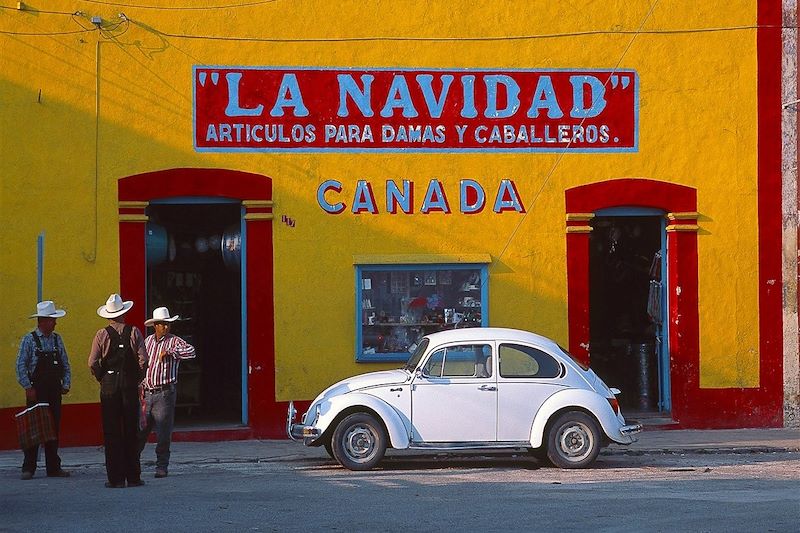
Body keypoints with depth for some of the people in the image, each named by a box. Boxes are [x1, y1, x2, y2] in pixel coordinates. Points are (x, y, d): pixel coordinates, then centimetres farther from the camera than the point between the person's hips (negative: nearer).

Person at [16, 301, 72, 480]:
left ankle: (53, 467, 11)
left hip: (54, 391, 4)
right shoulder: (29, 340, -4)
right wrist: (28, 388, -11)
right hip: (36, 391, -4)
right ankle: (28, 468, -1)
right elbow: (21, 366, -6)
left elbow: (65, 364, 14)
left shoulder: (57, 340, 10)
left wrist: (66, 384, 3)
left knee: (54, 429, 6)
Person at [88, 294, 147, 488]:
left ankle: (116, 478, -1)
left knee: (111, 432, 2)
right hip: (130, 385, 1)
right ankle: (133, 477, 6)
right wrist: (137, 379, 6)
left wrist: (101, 378, 6)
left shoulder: (102, 335, -2)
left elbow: (93, 363, -9)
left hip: (109, 386, -1)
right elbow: (143, 360, -8)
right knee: (131, 431, 6)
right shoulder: (134, 332, -1)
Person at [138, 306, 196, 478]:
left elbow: (191, 352, -21)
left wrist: (169, 352, -26)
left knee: (163, 434, -3)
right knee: (139, 431, 6)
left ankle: (161, 467, 6)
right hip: (147, 393, 4)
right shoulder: (147, 341, 13)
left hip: (165, 394, -4)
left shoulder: (174, 341, -3)